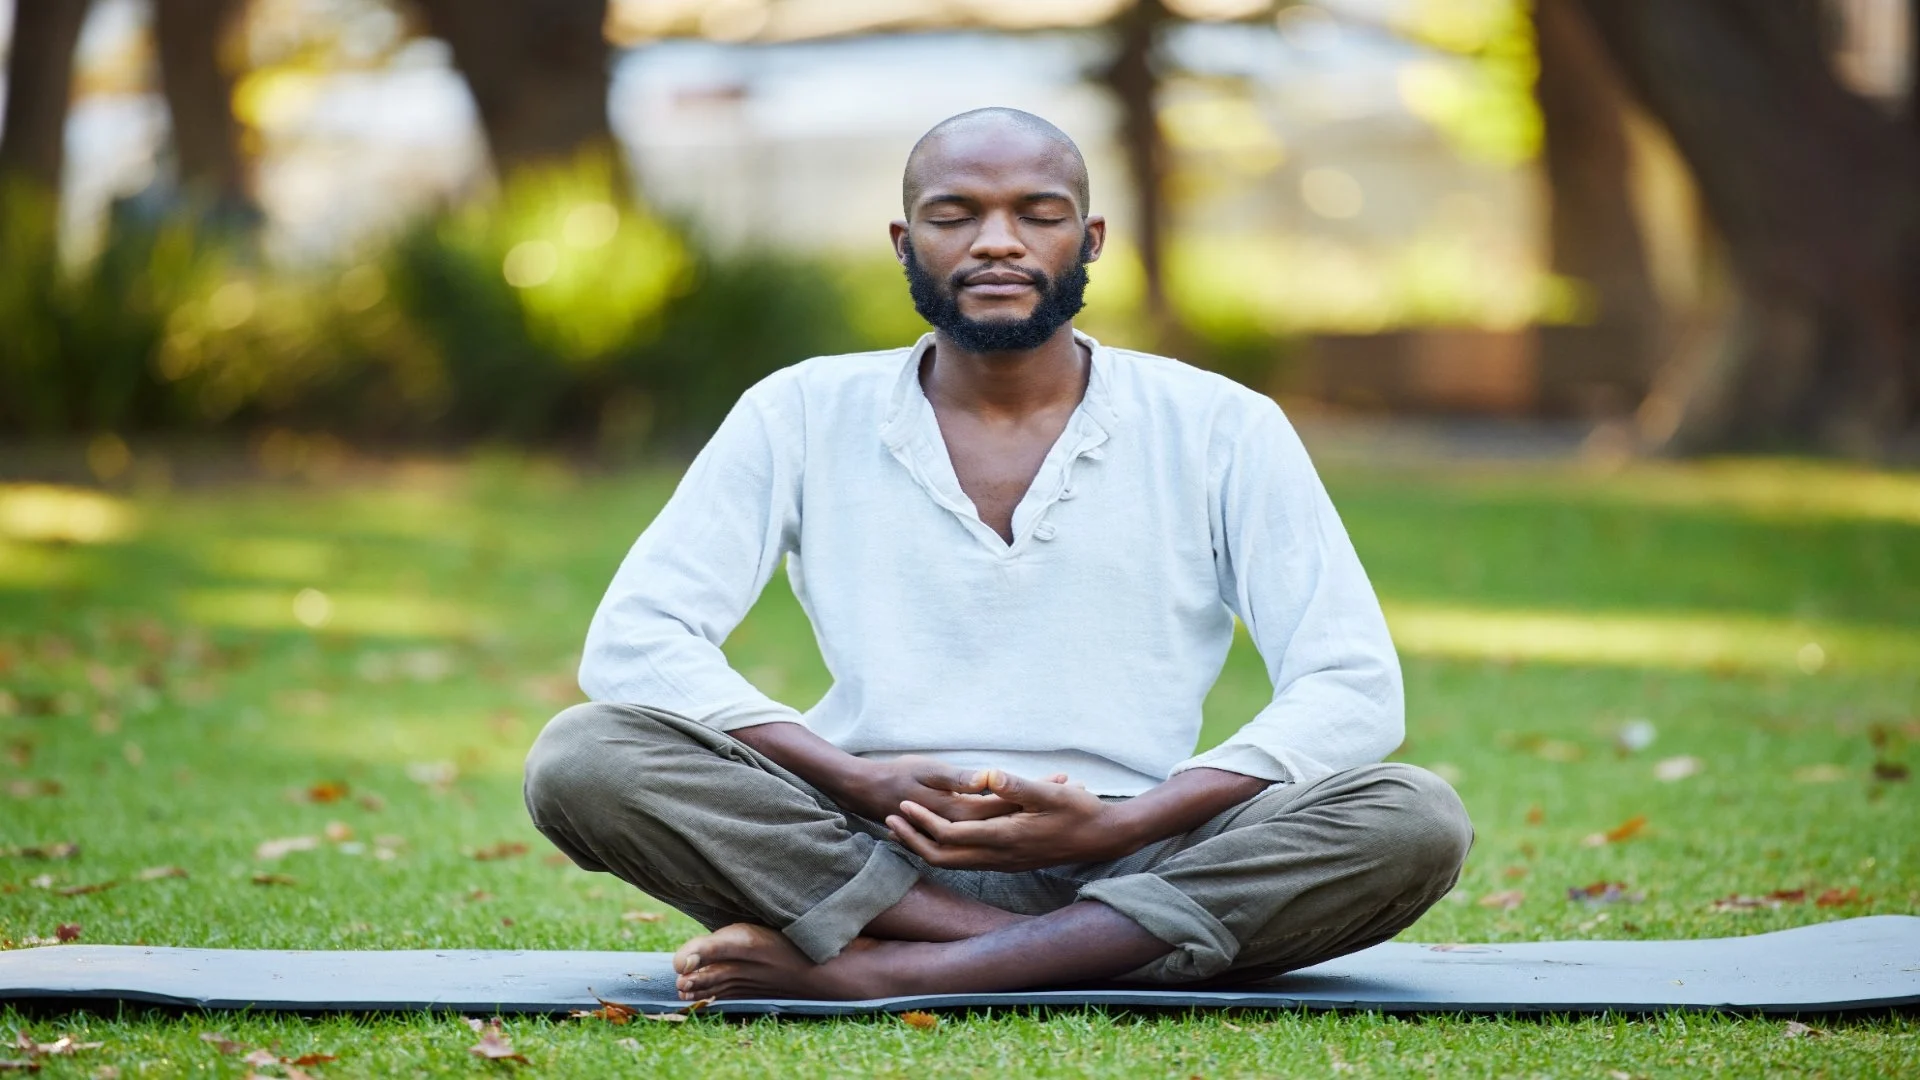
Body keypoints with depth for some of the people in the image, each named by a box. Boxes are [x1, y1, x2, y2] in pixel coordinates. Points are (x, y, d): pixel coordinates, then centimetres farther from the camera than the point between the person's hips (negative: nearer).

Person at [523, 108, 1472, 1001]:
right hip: (866, 855, 0)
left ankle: (880, 969, -32)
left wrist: (1114, 827, -18)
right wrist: (859, 783, -17)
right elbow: (631, 640, -2)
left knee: (1414, 822, -28)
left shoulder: (1220, 429, 5)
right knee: (579, 758, -24)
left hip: (1127, 864, 0)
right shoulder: (805, 414, 7)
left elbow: (1352, 689, -3)